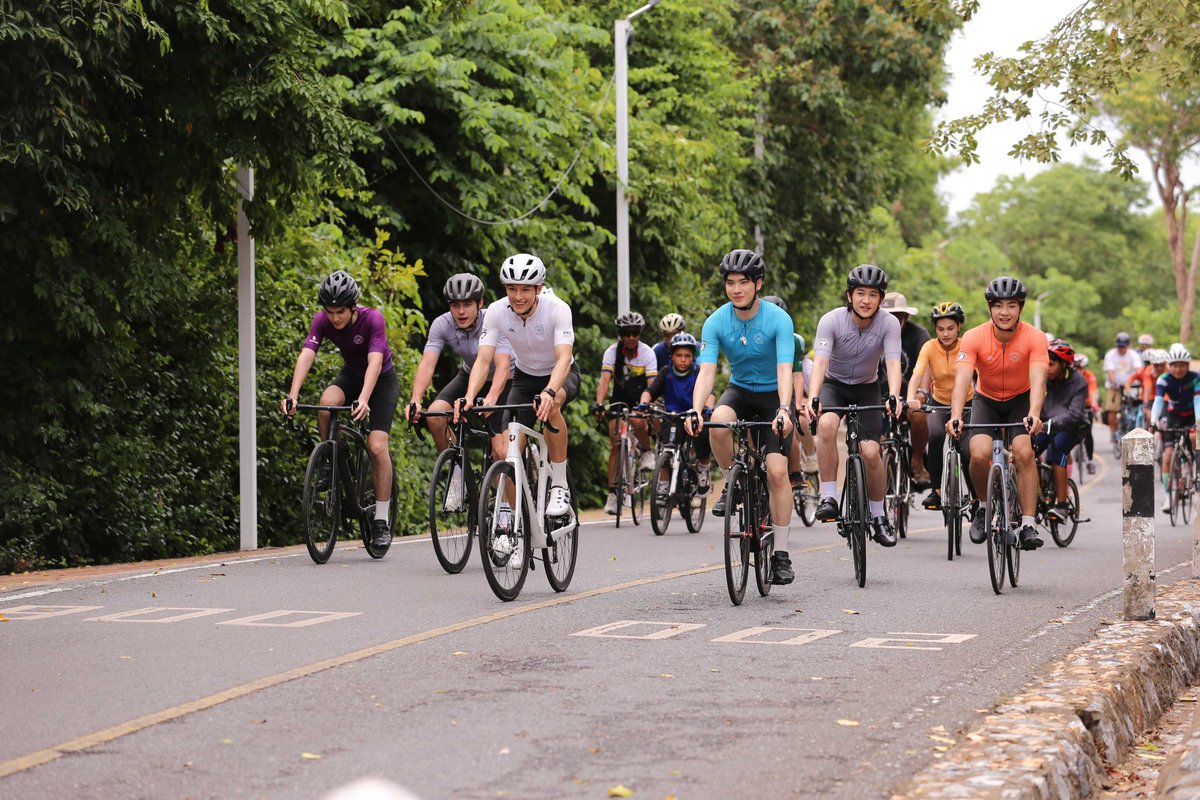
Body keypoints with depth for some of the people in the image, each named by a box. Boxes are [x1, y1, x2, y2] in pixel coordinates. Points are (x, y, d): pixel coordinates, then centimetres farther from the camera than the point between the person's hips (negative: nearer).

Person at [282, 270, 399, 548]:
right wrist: (293, 395, -46)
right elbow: (306, 355, -30)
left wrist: (363, 400, -56)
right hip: (350, 375, 3)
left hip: (382, 380, -3)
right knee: (326, 403, -32)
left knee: (377, 446, -17)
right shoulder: (322, 321, -20)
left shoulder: (373, 320, -30)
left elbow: (375, 362, -41)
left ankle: (381, 521, -7)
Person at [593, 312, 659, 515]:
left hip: (640, 399, -2)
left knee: (637, 422, -34)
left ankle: (648, 451, -3)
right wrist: (599, 403, -44)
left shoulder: (647, 353, -19)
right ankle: (613, 493, -5)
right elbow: (604, 380, -28)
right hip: (620, 399, 2)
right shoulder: (612, 352, -17)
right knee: (615, 444, -8)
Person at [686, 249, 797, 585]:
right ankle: (733, 484, -6)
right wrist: (696, 410, -41)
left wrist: (784, 410, -47)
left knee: (777, 471, -15)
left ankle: (781, 553, -6)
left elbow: (784, 371, -30)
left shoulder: (778, 319, -21)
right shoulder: (716, 322, -14)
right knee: (718, 424, -34)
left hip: (773, 395, -2)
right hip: (740, 390, 2)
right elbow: (706, 371, -22)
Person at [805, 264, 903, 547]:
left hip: (866, 388, 1)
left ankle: (879, 517, 8)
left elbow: (893, 364, -28)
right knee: (826, 424, -34)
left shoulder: (889, 324, -19)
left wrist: (893, 397, -48)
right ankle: (828, 498, -24)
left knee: (871, 452, -15)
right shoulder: (832, 320, -23)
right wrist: (813, 398, -50)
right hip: (833, 384, -1)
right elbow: (820, 362, -33)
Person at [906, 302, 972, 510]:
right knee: (936, 436, -30)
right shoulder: (930, 347, -14)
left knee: (968, 451, -18)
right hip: (939, 404, 0)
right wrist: (911, 398, -47)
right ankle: (936, 490, -16)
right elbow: (917, 374, -27)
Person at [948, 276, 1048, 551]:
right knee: (979, 455, -22)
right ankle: (983, 506, 6)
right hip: (987, 400, 1)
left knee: (1023, 452, -24)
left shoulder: (1034, 337, -23)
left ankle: (1028, 525, -17)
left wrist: (1033, 415, -53)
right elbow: (962, 379, -33)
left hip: (1020, 399, -1)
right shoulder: (974, 338, -23)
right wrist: (955, 416, -50)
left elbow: (1038, 380, -35)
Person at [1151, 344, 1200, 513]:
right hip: (1173, 417, 0)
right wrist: (1153, 421, -48)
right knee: (1168, 456, -10)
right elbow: (1158, 400, -32)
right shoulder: (1164, 380, -21)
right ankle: (1168, 496, -4)